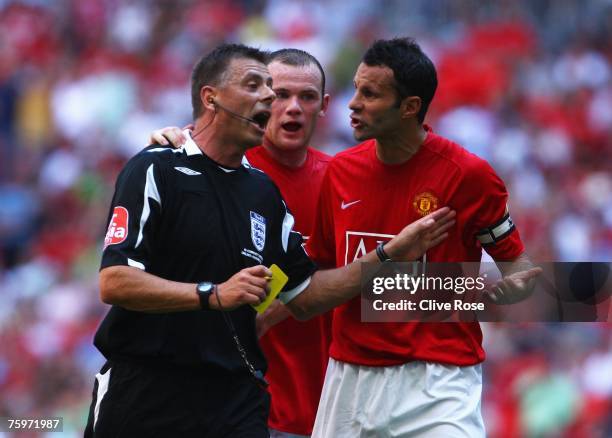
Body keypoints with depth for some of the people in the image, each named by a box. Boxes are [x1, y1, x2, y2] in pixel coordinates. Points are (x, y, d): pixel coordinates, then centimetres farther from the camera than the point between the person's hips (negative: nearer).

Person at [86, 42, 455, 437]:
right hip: (142, 397, -5)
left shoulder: (264, 190, 14)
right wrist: (214, 295, -24)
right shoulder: (155, 170, -6)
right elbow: (114, 282, -15)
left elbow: (303, 297, 17)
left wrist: (390, 256, 10)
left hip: (236, 401, 5)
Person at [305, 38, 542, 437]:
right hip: (351, 372, 5)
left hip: (437, 379, -5)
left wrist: (507, 288, -23)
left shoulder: (469, 175, -10)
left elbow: (516, 263, -1)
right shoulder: (341, 170, 5)